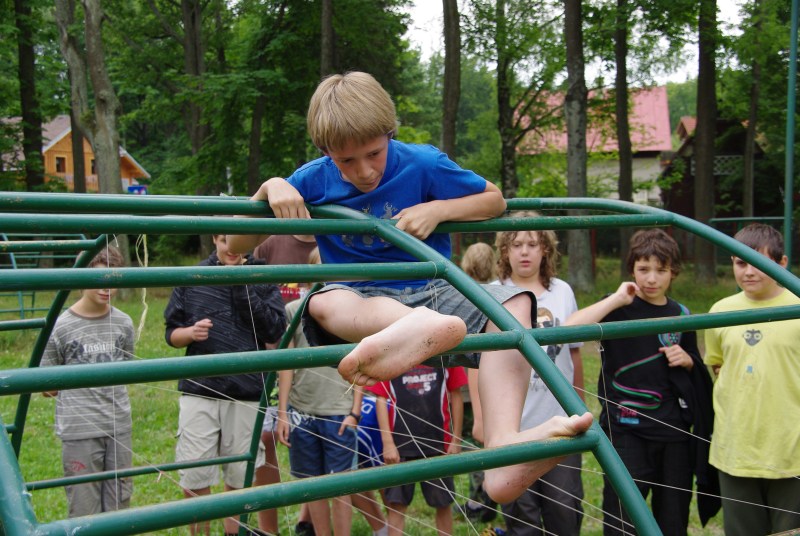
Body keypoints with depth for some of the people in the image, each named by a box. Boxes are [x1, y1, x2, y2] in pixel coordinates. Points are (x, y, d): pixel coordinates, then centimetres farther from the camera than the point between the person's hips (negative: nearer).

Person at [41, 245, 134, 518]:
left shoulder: (123, 323, 3)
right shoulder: (61, 327, -8)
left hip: (119, 426, 4)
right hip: (79, 430, -4)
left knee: (119, 505, 12)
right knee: (84, 510, 2)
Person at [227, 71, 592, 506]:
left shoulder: (423, 164, -5)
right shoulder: (314, 180, -2)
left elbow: (495, 200, 6)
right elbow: (237, 245, 3)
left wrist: (438, 209, -13)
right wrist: (270, 189, -16)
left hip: (431, 292, 1)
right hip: (361, 302, 0)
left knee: (514, 301, -28)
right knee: (323, 303, -37)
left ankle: (503, 447, -49)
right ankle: (419, 328, -73)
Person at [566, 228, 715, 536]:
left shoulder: (681, 315, 7)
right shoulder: (620, 309, -6)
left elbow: (696, 368, 21)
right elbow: (571, 326, -25)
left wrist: (686, 359, -1)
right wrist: (616, 299, -22)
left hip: (674, 429, 4)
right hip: (626, 427, -4)